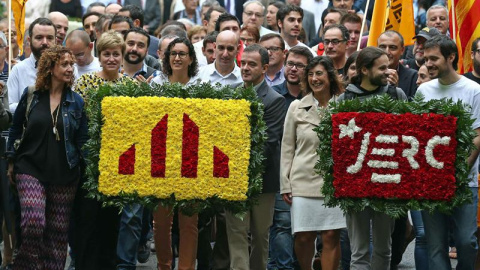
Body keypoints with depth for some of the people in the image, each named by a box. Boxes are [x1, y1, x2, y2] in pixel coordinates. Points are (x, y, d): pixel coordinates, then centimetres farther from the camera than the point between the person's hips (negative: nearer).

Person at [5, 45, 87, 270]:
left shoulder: (76, 101, 3)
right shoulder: (30, 95, 1)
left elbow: (82, 138, 7)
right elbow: (16, 129, 8)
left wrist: (85, 167, 2)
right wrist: (11, 162, 9)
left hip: (64, 174, 2)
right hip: (31, 169, -2)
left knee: (58, 230, 5)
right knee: (33, 223, -17)